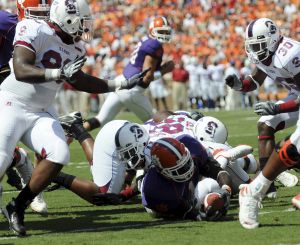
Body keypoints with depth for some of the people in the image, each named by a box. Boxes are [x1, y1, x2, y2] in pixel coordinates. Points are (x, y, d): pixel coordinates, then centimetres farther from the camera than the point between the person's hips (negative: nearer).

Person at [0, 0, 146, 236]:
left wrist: (120, 84, 21)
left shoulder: (75, 47, 7)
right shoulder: (34, 31, -17)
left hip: (40, 111, 7)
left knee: (58, 154, -13)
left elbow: (78, 81, 23)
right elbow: (21, 71, -29)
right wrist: (60, 73, -39)